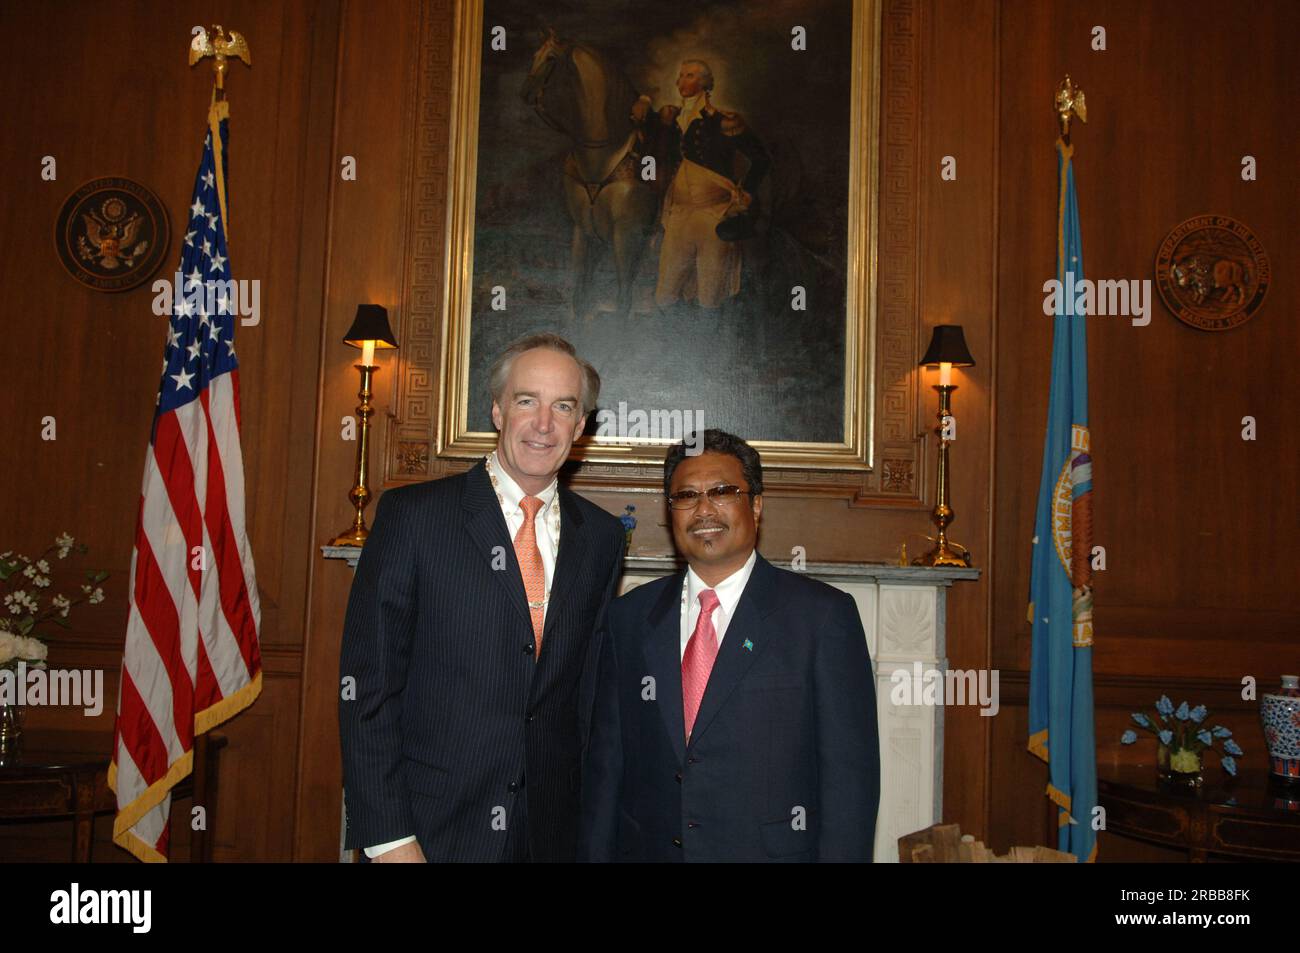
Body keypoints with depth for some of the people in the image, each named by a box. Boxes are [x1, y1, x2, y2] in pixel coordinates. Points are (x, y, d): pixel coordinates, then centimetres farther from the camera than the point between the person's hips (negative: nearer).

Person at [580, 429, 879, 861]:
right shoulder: (627, 617, 3)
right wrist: (595, 853, 0)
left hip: (775, 847, -2)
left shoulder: (823, 614, -8)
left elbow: (849, 772, -9)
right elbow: (605, 761, 4)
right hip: (648, 848, 3)